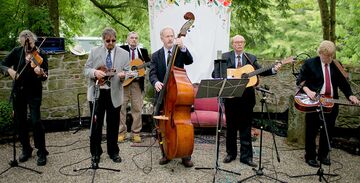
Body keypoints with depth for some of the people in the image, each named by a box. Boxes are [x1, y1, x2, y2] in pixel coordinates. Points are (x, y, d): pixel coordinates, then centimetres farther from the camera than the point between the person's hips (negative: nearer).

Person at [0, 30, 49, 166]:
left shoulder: (40, 55, -8)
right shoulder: (16, 52, 2)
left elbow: (44, 77, -15)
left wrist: (40, 74, -39)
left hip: (34, 92, -4)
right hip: (18, 92, 4)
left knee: (36, 121, -11)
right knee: (20, 122, 11)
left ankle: (42, 152, 3)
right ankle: (26, 150, 28)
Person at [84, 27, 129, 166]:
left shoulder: (124, 54, 3)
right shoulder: (94, 51, 3)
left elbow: (127, 72, 0)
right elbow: (86, 70, 3)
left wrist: (123, 75, -23)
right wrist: (95, 72, -18)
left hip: (114, 94, 0)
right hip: (97, 93, 0)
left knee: (113, 124, 10)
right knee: (96, 124, 7)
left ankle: (113, 152, 26)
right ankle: (95, 153, 21)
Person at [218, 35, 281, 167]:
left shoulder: (251, 58, 9)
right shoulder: (225, 57, 4)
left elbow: (261, 71, 1)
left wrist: (273, 70, -15)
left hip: (246, 96, 1)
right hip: (230, 96, -1)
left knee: (246, 127, 4)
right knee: (231, 126, 9)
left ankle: (246, 156, 11)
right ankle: (231, 153, 22)